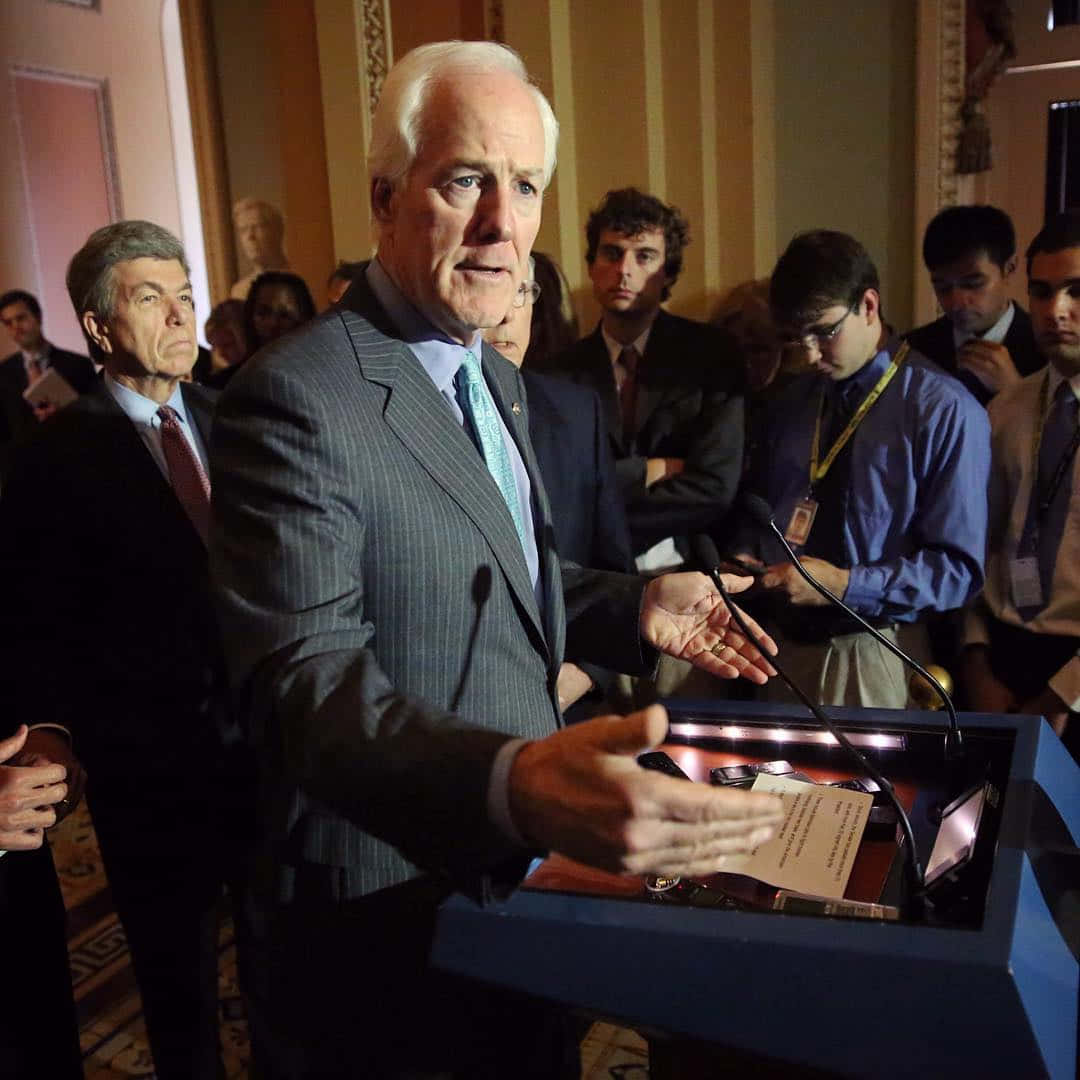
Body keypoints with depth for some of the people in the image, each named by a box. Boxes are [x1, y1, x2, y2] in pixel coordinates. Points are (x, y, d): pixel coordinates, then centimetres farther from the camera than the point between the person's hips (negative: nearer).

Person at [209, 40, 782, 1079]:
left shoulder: (494, 376, 7)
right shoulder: (296, 399, -23)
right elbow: (306, 677, -31)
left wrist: (634, 609, 2)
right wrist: (516, 786, -48)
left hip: (520, 872, 8)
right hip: (384, 914, -7)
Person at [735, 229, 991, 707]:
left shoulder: (944, 411, -11)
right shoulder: (790, 404, 7)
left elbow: (958, 569, -13)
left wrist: (844, 584, -21)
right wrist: (744, 561, -3)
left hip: (872, 656, -5)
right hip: (780, 641, 5)